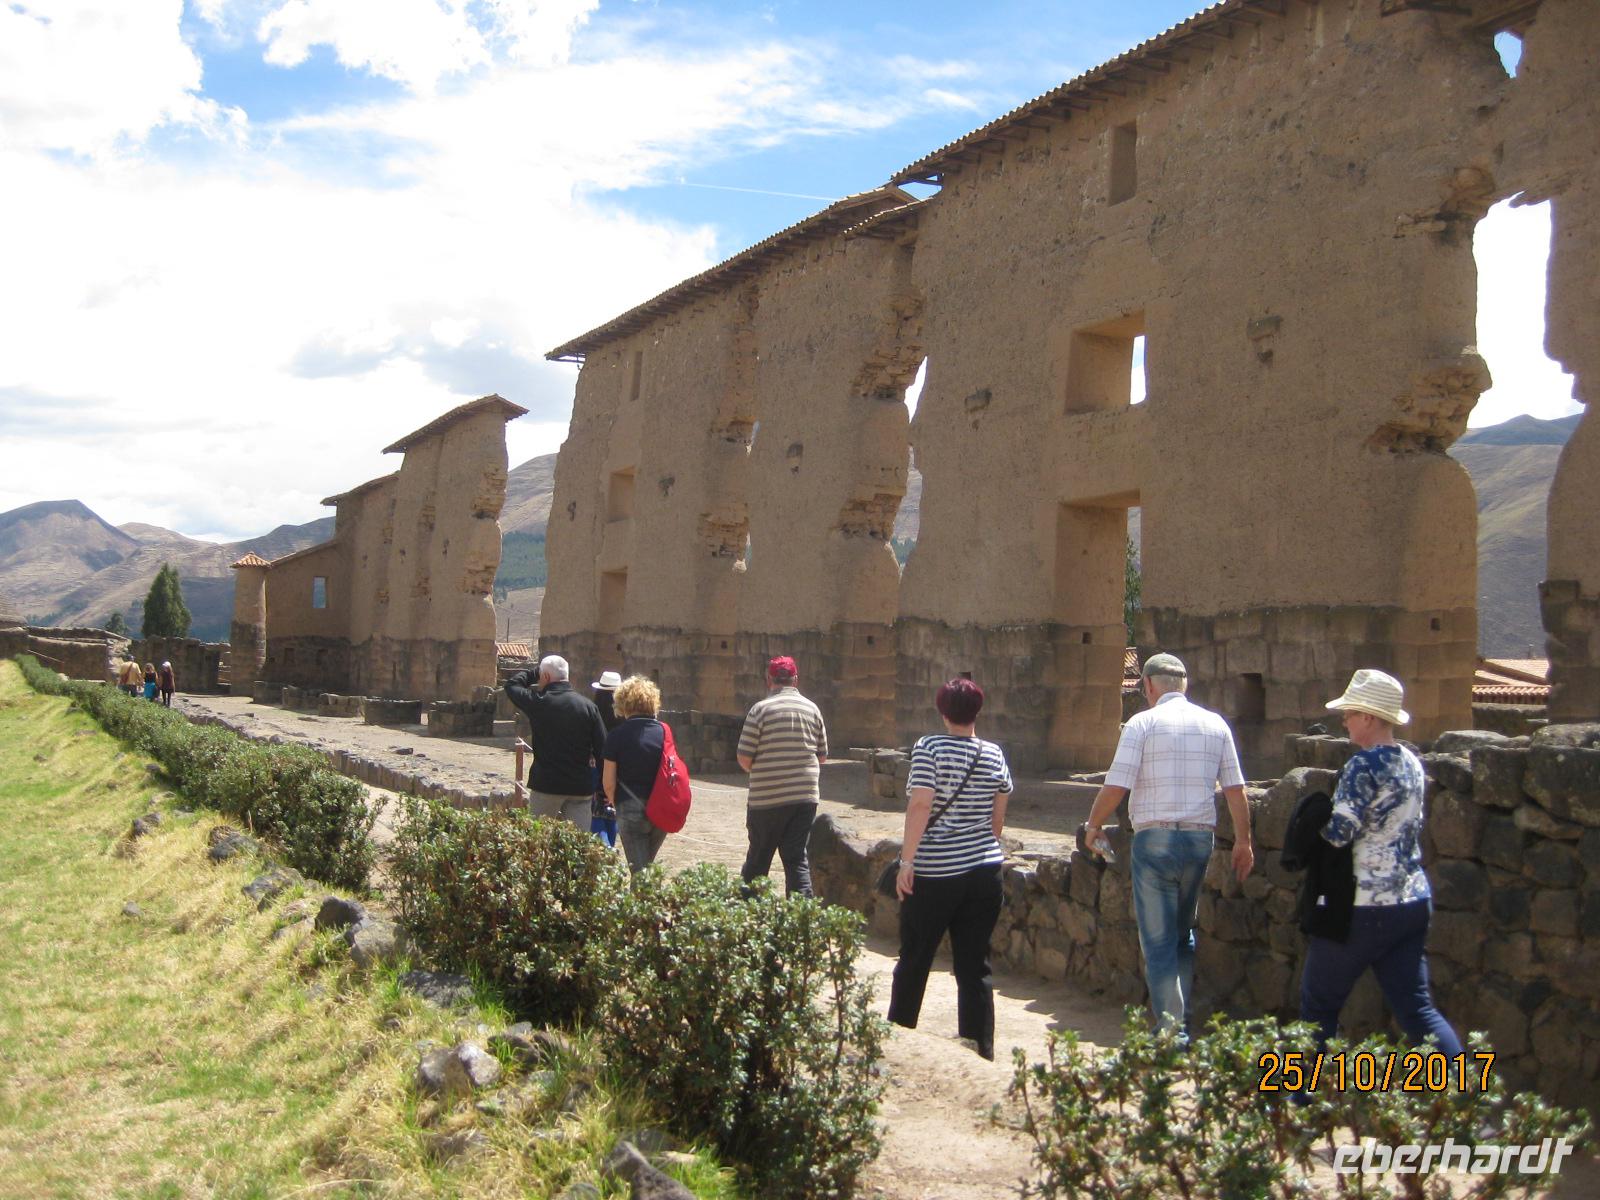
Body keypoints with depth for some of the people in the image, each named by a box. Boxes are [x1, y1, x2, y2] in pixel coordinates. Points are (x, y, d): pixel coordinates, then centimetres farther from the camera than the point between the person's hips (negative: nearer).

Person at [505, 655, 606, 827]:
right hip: (581, 786, 2)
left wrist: (533, 674, 20)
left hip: (546, 784, -2)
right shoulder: (588, 705, -1)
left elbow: (511, 685, 12)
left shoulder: (537, 702, -8)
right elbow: (602, 747, -1)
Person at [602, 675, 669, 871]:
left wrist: (614, 801, 13)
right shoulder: (664, 732, 2)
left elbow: (608, 783, -6)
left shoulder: (617, 735, -8)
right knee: (648, 865, 23)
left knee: (638, 870, 2)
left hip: (631, 810, -4)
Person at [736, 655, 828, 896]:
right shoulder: (812, 709, 4)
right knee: (797, 859, 6)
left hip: (767, 798, -3)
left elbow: (744, 759, -8)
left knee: (758, 859, 12)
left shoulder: (760, 709, -8)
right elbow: (822, 756, 10)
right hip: (805, 795, 3)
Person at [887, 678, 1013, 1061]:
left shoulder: (929, 748, -9)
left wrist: (906, 860, -14)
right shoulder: (994, 755, 3)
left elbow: (920, 805, -18)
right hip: (984, 872, 4)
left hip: (934, 873, -3)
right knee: (974, 966, 9)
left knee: (913, 961, 11)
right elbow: (998, 818, 8)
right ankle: (980, 1054, 12)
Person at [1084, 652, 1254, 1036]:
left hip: (1155, 839, -5)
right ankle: (1181, 1018, 22)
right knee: (1183, 935, 20)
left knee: (1159, 941, 3)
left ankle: (1171, 1029, 1)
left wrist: (1093, 825, 5)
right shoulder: (1215, 724, 7)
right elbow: (1235, 789, 6)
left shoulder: (1143, 723, -6)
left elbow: (1116, 786, -11)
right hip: (1200, 839, 5)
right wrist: (1243, 840, 16)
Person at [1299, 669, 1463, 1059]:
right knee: (1417, 1008, 10)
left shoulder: (1364, 765, -16)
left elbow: (1338, 832, -20)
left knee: (1318, 1004, 8)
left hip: (1365, 907, -8)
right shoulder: (1412, 763, 10)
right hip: (1414, 901, 8)